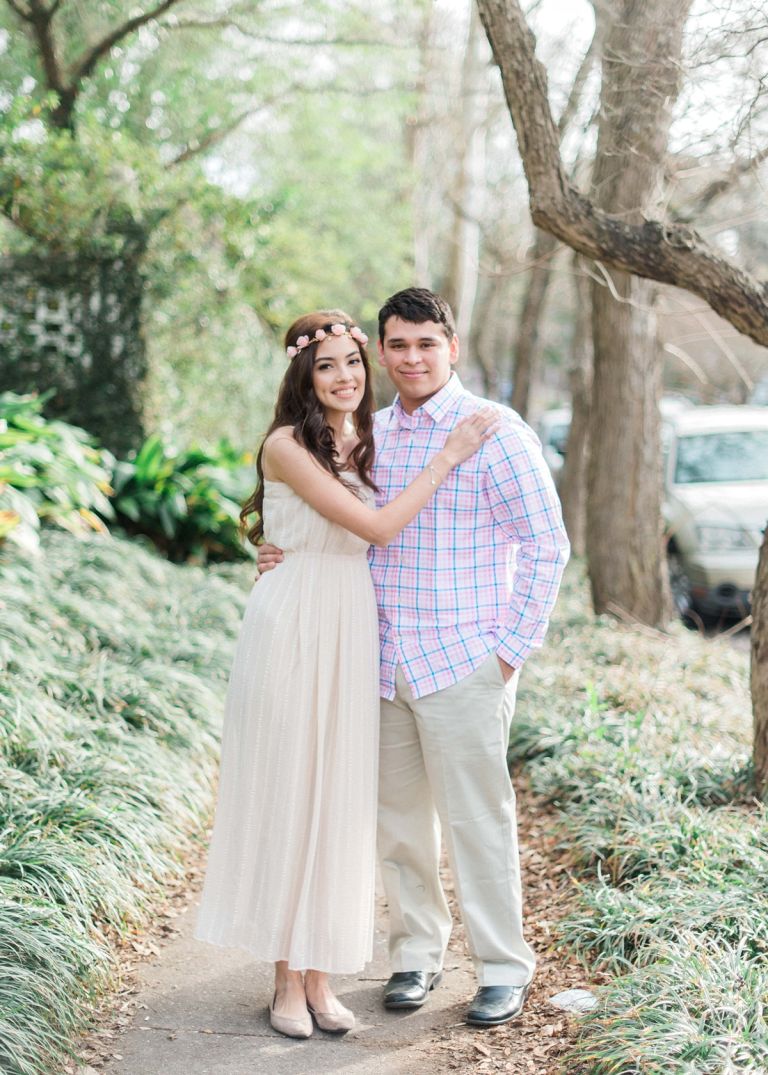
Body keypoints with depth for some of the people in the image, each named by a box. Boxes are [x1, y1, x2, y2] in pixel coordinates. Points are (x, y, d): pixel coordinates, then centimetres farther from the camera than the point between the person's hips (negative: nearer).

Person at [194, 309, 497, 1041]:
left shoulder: (364, 444, 12)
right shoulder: (288, 445, -10)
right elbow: (377, 526, -15)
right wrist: (448, 455, -10)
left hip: (354, 632, 6)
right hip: (293, 628, -6)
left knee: (338, 799, 8)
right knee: (287, 793, 1)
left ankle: (319, 974, 18)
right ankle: (287, 979, 11)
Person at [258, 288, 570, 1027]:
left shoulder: (495, 433, -8)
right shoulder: (368, 435, 10)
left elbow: (546, 547, -6)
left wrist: (512, 648, -9)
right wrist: (285, 555, 2)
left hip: (462, 662, -5)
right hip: (382, 661, 5)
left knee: (476, 819, 1)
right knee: (398, 816, 12)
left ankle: (503, 968, 15)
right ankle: (416, 952, 27)